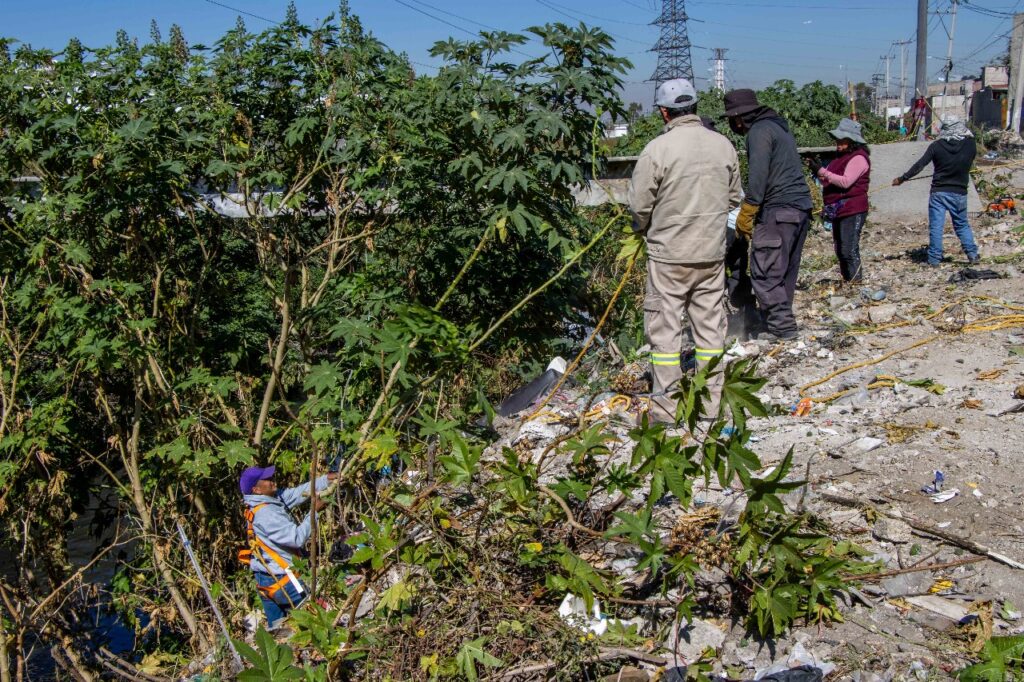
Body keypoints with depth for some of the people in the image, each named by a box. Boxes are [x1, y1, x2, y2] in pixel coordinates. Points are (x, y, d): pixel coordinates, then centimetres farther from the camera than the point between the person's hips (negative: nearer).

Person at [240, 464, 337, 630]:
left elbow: (298, 492, 6)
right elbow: (298, 538, -29)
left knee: (276, 625, 20)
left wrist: (327, 479, -2)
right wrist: (314, 511, -23)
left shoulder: (273, 499, 2)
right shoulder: (265, 513, -25)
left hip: (266, 578, 9)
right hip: (280, 580, -9)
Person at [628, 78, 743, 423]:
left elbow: (639, 205, -9)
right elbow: (732, 198, 10)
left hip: (668, 255, -5)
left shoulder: (657, 149, -14)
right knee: (710, 325, 12)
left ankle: (666, 405, 10)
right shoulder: (724, 145, 3)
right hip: (713, 253, 5)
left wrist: (644, 229, 11)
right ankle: (711, 402, 20)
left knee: (664, 329, 5)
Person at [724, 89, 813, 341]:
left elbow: (758, 177, -18)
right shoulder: (779, 126, 23)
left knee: (764, 271, -7)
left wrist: (745, 217, -13)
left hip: (778, 209, -10)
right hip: (802, 207, 10)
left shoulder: (759, 131, -8)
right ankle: (783, 323, 20)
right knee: (786, 271, 14)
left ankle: (781, 326, -6)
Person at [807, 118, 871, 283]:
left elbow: (845, 182, -21)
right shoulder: (842, 157, 19)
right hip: (839, 211, 10)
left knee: (849, 250, -13)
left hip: (852, 211, -10)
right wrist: (819, 172, 0)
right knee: (840, 250, 13)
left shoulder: (858, 158, -10)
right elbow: (831, 181, 18)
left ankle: (856, 282, -9)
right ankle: (847, 282, 20)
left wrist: (822, 171, -21)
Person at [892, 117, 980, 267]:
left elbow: (919, 165, -9)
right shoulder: (970, 145, -3)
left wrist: (902, 179, -2)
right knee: (962, 225, 17)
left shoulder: (936, 146, -10)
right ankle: (972, 254, 13)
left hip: (938, 192, -2)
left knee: (936, 226, 1)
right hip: (959, 193, 2)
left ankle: (934, 259, 1)